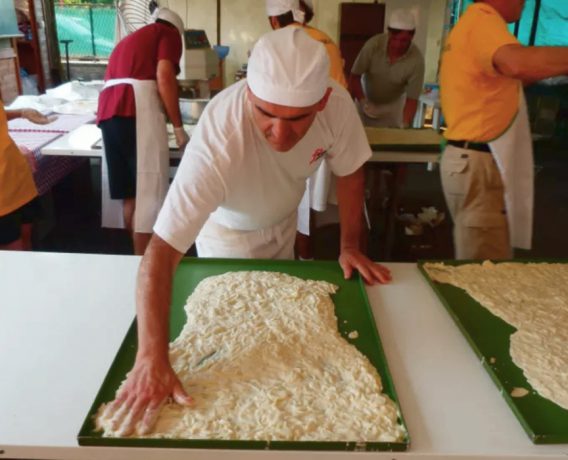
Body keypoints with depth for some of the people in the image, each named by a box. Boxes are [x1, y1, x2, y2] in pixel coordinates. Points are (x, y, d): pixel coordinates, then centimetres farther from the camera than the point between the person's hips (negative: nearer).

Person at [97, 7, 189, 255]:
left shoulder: (130, 39, 36)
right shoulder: (169, 33, 13)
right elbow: (164, 77, -5)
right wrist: (178, 127, -3)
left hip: (109, 111, 7)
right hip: (136, 110, -7)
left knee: (131, 192, 11)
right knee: (149, 192, -6)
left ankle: (138, 255, 18)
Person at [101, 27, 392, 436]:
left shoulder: (337, 104, -33)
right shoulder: (218, 142, -46)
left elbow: (349, 170, -13)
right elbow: (161, 253, -47)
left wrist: (350, 245, -14)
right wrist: (152, 360, -53)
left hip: (283, 221, 4)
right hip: (228, 233, -4)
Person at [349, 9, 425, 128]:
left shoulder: (416, 59, -29)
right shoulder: (373, 44, -29)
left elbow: (412, 99, -26)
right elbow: (354, 76, -20)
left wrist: (405, 125, -40)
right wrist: (363, 102, -34)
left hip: (394, 104, 0)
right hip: (367, 99, 0)